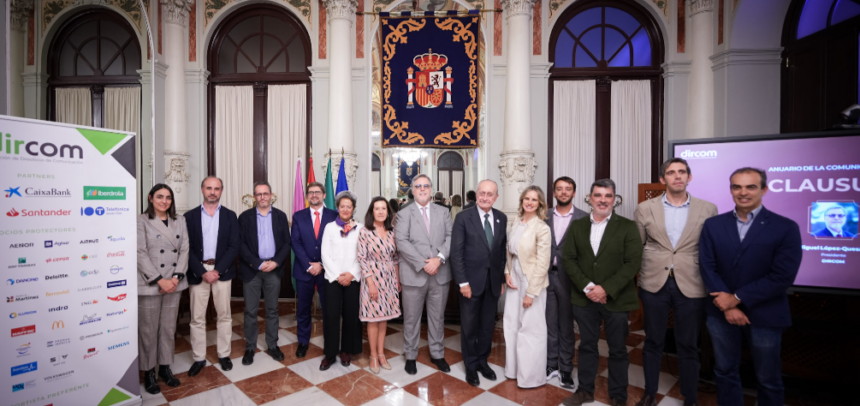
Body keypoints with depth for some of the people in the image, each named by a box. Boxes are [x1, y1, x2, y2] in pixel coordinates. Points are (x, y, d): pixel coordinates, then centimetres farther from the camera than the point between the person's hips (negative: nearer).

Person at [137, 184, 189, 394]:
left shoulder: (180, 220, 8)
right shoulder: (141, 221, -5)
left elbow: (184, 250, 4)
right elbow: (140, 254, -11)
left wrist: (176, 277, -8)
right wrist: (160, 280, -15)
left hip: (174, 283, 4)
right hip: (149, 284, -3)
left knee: (169, 328, 12)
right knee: (148, 330, 7)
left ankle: (165, 367, 26)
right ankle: (148, 372, 22)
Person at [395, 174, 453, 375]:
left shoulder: (443, 212, 9)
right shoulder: (403, 214, 0)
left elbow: (450, 237, 0)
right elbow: (401, 242, -10)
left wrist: (439, 258, -16)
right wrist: (423, 264, -17)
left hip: (440, 273, 3)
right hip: (414, 275, -2)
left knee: (437, 317, 15)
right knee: (411, 319, 9)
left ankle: (437, 354, 32)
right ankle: (410, 356, 27)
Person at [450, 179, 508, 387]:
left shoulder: (502, 218, 3)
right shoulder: (464, 217, -10)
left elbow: (503, 250, 8)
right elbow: (456, 252, -10)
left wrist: (502, 279, 6)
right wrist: (463, 282, -13)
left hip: (493, 281, 4)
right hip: (471, 281, -3)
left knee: (488, 325, 15)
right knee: (469, 326, 10)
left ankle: (482, 361, 36)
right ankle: (471, 365, 30)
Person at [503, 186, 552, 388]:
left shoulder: (542, 228, -16)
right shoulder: (515, 223, 3)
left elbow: (542, 264, -17)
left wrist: (531, 292, -16)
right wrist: (507, 272, -1)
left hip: (532, 282, -6)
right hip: (514, 280, 6)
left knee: (530, 329, 7)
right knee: (512, 325, 17)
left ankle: (531, 376, 26)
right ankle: (514, 368, 37)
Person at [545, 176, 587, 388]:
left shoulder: (583, 218, -3)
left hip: (568, 278, -2)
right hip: (546, 275, 2)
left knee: (566, 325, 11)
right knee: (549, 323, 12)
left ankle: (566, 368, 27)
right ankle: (551, 365, 27)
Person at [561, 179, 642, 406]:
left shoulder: (627, 227, -4)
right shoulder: (577, 226, 4)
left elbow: (633, 263, -11)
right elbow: (568, 259, 0)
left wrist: (606, 289, -19)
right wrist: (586, 286, -13)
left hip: (616, 300, -2)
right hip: (584, 299, 2)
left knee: (618, 350, 13)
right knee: (587, 346, 15)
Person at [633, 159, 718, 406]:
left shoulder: (708, 209, 1)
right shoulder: (645, 208, 1)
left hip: (691, 287, 0)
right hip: (654, 284, 0)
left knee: (688, 346, 12)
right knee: (653, 342, 13)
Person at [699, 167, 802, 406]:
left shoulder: (786, 228, -6)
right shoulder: (712, 225, 1)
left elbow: (783, 276, -13)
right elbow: (707, 267, -4)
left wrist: (737, 298, -15)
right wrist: (727, 305, -13)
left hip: (764, 316, -2)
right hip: (721, 312, 2)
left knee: (768, 379, 14)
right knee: (725, 372, 16)